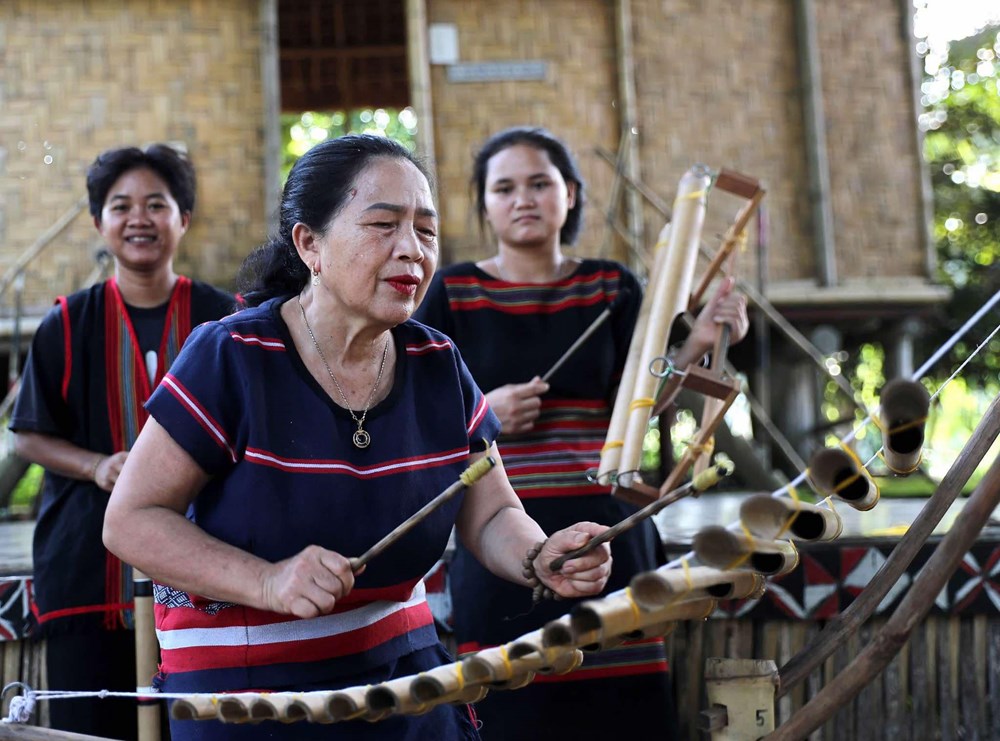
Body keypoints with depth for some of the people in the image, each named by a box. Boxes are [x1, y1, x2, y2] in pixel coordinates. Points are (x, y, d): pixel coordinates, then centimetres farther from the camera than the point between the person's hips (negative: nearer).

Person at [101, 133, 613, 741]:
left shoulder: (439, 365, -2)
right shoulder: (233, 357, -17)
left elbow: (493, 516, 4)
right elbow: (131, 520, -15)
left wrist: (542, 560, -20)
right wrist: (268, 583, -29)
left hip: (401, 673, 5)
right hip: (245, 690, -5)